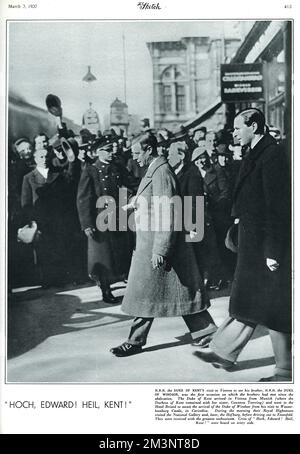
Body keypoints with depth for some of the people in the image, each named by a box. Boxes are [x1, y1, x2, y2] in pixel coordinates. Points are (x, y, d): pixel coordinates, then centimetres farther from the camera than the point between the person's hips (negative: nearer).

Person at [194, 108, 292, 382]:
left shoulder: (271, 155, -17)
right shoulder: (256, 154, 12)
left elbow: (277, 206, -21)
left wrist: (273, 251, -21)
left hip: (267, 245, -9)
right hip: (254, 245, 9)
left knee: (271, 308, 1)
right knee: (248, 301, 17)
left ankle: (285, 372, 15)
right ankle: (224, 352, 29)